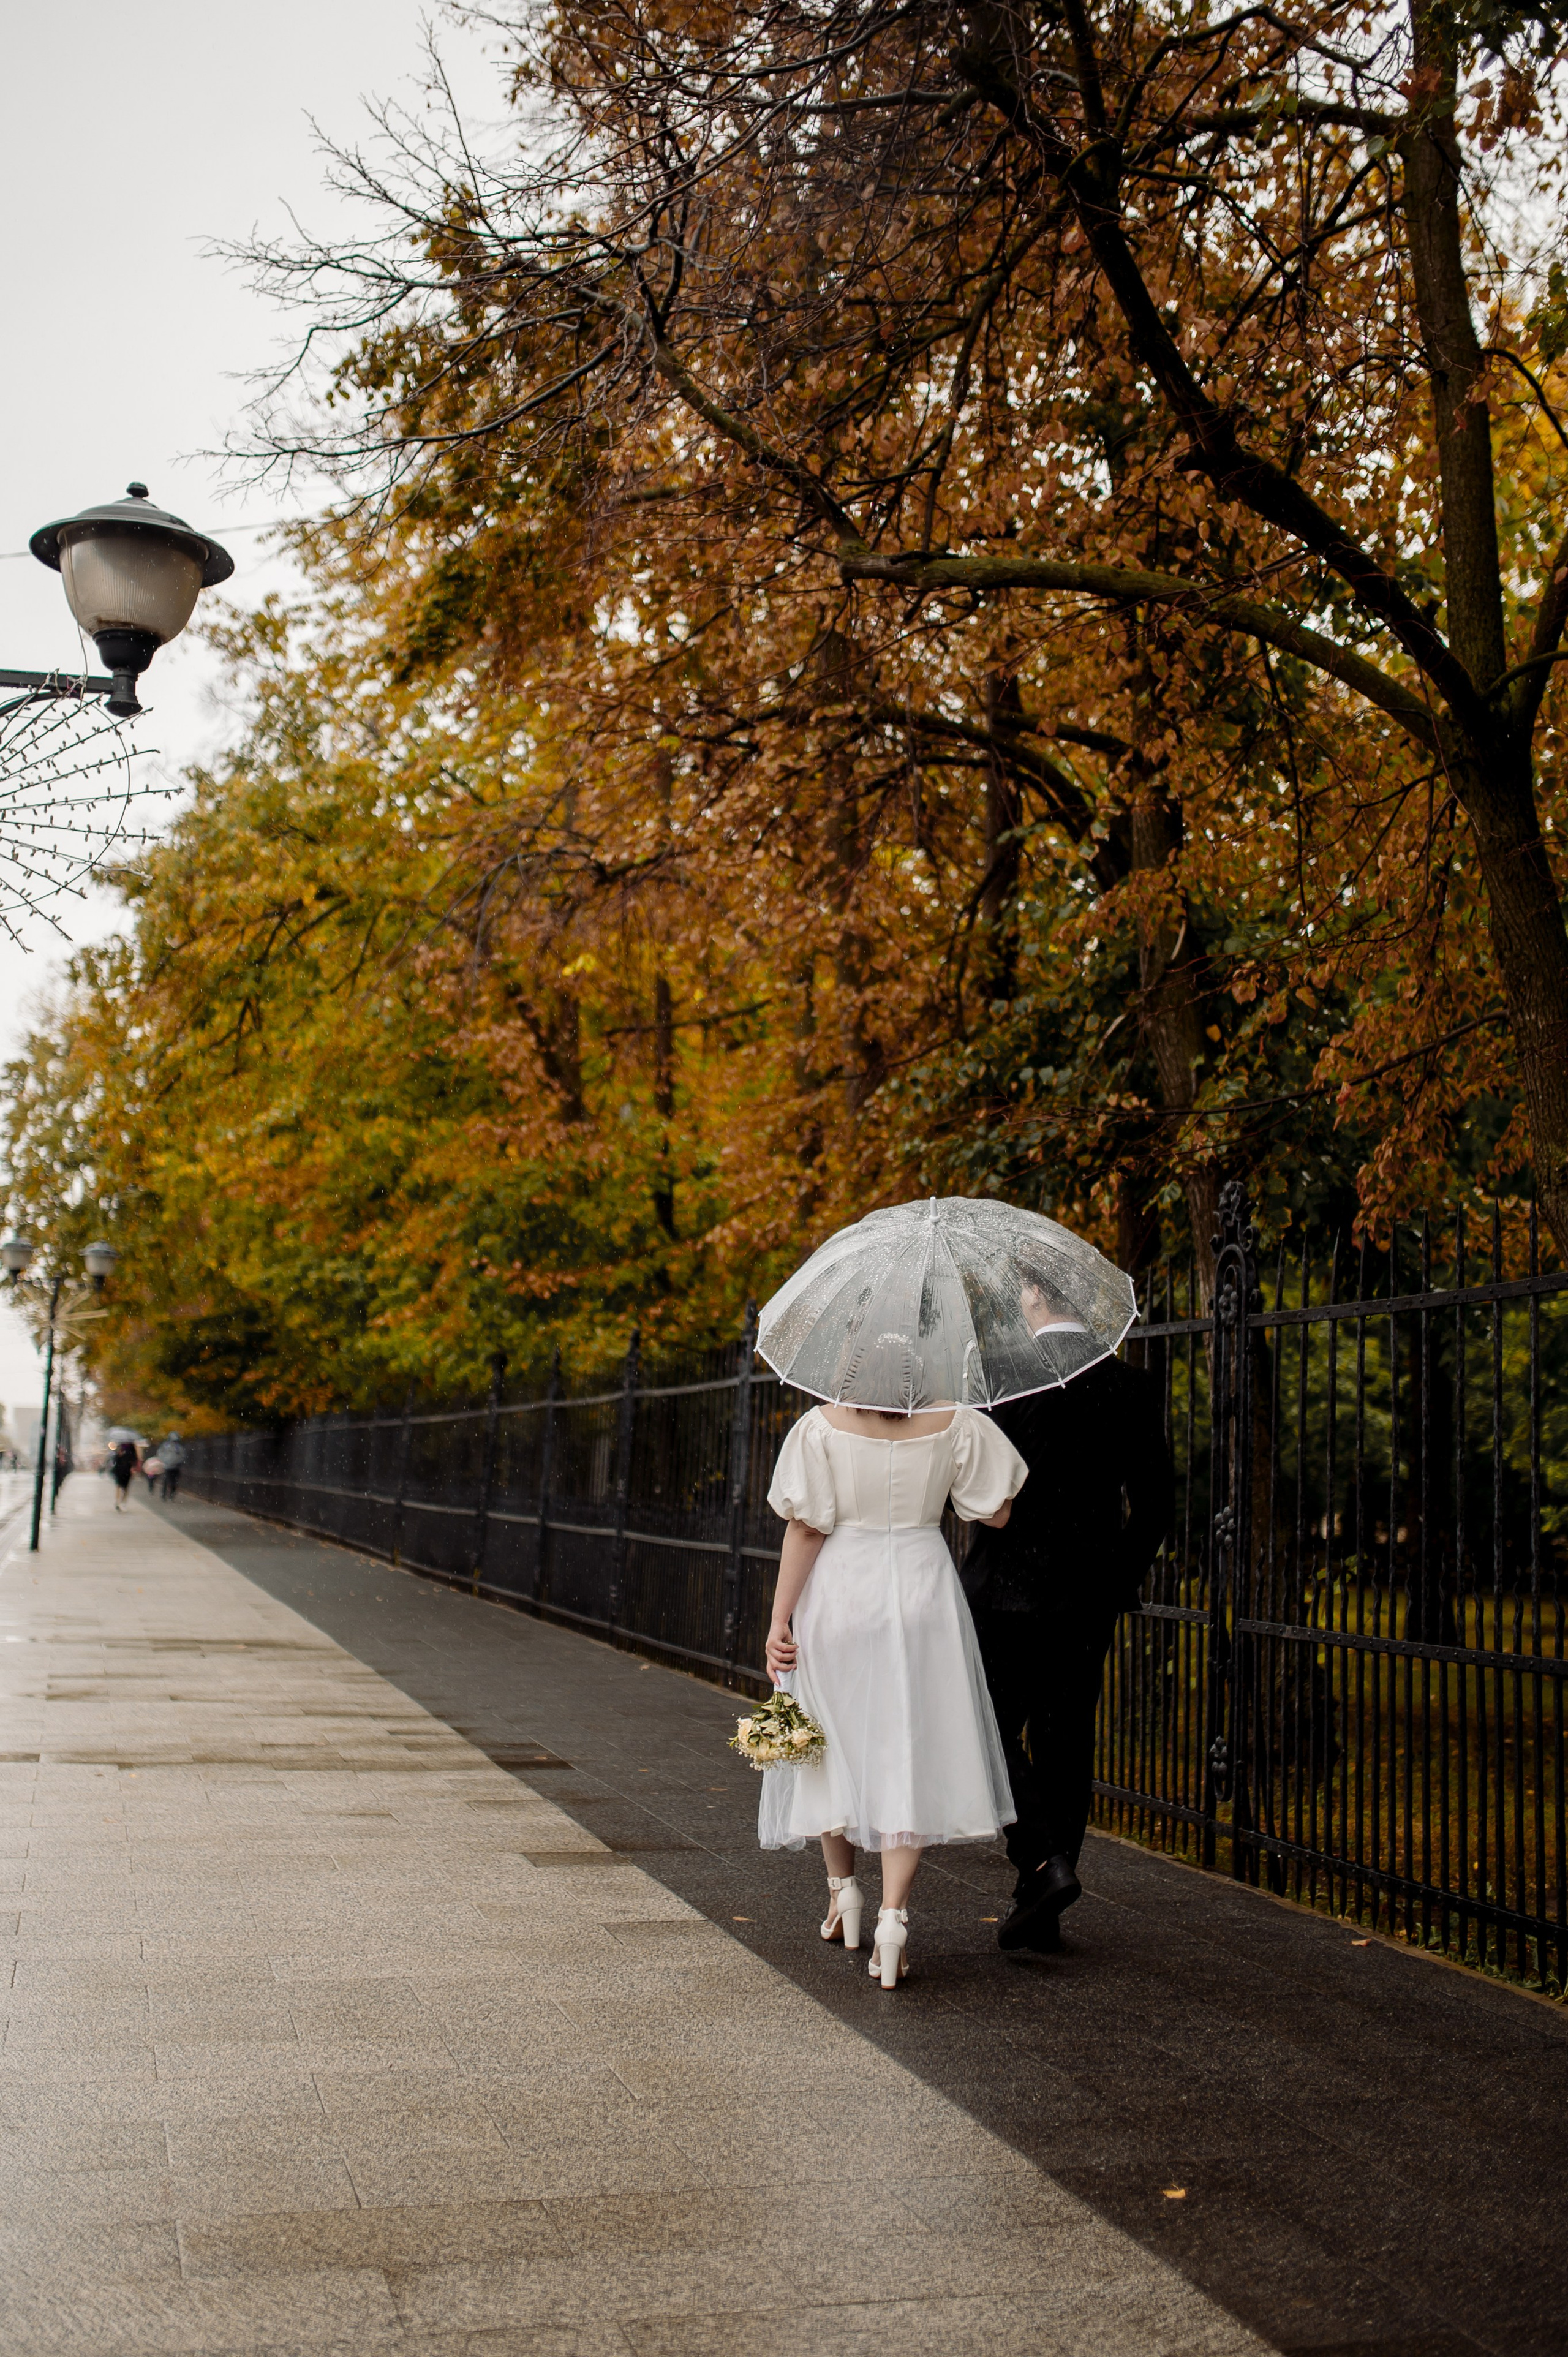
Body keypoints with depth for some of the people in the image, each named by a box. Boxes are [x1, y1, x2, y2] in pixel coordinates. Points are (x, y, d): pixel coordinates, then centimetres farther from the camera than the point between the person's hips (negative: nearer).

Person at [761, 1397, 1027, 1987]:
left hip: (838, 1595, 0)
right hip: (922, 1592, 0)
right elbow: (997, 1513, 1)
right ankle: (894, 1913, -9)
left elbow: (806, 1528, -9)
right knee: (912, 1752, 4)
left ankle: (842, 1890, 32)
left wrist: (779, 1621, -6)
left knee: (835, 1743, 17)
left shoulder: (823, 1426, -9)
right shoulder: (955, 1423, -6)